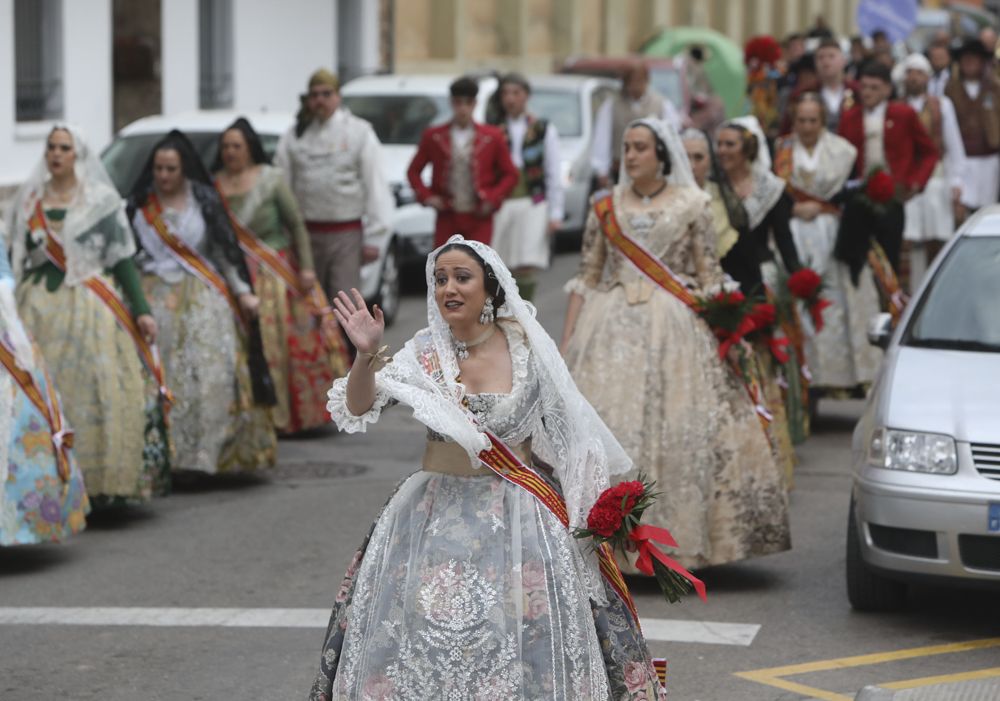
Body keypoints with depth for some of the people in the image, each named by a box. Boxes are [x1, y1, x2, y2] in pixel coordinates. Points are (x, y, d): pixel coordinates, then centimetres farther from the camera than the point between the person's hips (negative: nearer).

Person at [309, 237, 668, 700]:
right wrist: (367, 355, -28)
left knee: (521, 642, -4)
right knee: (425, 643, -1)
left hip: (519, 518, -1)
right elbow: (357, 410, -10)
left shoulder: (528, 348, -5)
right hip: (436, 518, 1)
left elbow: (565, 427, 4)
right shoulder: (425, 353, -2)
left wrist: (587, 504, 3)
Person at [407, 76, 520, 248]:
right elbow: (413, 171, 12)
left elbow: (511, 174, 7)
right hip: (447, 219, 1)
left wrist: (493, 199, -6)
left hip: (479, 220, -1)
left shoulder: (492, 137, 3)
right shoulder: (433, 137, 5)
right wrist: (426, 196, -3)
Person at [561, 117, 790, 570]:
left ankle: (679, 541, -2)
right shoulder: (606, 207, 12)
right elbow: (586, 278, 12)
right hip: (612, 327, 2)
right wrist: (567, 340, 5)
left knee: (680, 432, -8)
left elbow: (710, 278, 6)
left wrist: (719, 334, -3)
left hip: (676, 328, -2)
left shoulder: (691, 205, 6)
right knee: (607, 430, -7)